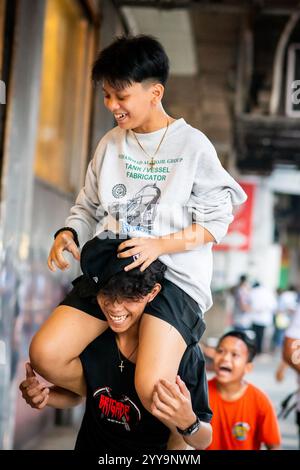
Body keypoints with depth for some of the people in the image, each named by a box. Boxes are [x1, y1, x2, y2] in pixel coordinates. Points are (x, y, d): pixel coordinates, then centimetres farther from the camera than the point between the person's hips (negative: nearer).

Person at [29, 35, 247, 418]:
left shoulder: (193, 146, -3)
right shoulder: (110, 144, 12)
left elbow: (216, 221, -4)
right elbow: (88, 207, 18)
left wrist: (160, 245, -18)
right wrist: (68, 234, -4)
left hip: (175, 275, -5)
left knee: (151, 389, -27)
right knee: (45, 354, -15)